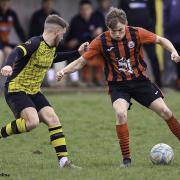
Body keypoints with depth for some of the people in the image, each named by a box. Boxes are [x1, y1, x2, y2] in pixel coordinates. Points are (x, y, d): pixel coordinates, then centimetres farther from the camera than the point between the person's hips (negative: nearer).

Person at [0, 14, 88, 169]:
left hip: (33, 91, 8)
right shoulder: (36, 43, -20)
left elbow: (55, 58, 33)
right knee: (32, 122, -27)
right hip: (16, 88, -8)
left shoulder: (52, 47, 8)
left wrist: (77, 53, 27)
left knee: (53, 120, -4)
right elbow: (18, 52, -38)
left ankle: (64, 160, -3)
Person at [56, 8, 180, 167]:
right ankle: (126, 158, -17)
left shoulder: (136, 33, -11)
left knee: (165, 112, -3)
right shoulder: (101, 42, -13)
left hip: (140, 80, 2)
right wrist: (64, 71, -23)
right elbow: (81, 61, -8)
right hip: (118, 85, -2)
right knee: (120, 113, -27)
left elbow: (161, 40, 2)